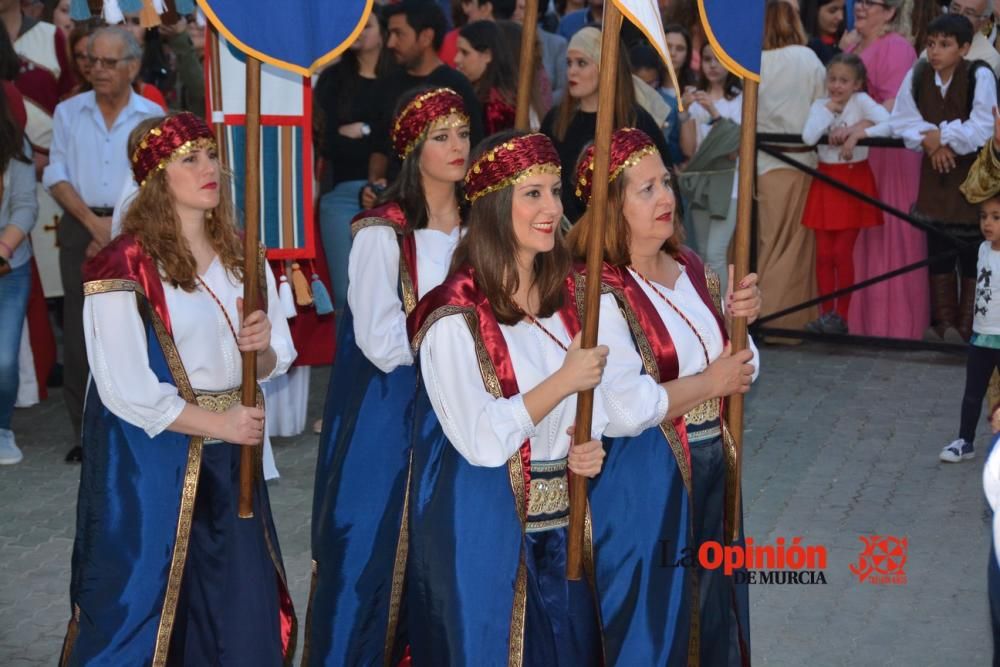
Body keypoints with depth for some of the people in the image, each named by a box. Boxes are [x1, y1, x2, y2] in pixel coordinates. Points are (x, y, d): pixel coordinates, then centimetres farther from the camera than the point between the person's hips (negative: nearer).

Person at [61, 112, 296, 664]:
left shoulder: (242, 257, 7)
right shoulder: (123, 268, -13)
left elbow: (277, 359, 9)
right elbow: (126, 390, -17)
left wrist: (262, 348, -14)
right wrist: (217, 423, -14)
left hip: (231, 459, 6)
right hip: (151, 459, -6)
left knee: (244, 611, 10)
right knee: (140, 605, 4)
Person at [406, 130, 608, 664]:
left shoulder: (565, 296, 3)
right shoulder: (456, 317, -18)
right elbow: (481, 440, -23)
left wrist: (590, 447, -5)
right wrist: (564, 381, -21)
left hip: (561, 519, 6)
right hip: (482, 527, -6)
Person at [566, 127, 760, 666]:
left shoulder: (692, 270, 5)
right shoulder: (599, 293, -18)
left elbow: (735, 365, 14)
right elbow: (626, 409, -26)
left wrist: (738, 318, -7)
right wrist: (711, 382, -14)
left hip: (707, 470, 7)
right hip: (640, 484, -7)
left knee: (707, 619, 19)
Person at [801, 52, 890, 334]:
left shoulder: (861, 101, -7)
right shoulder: (820, 105, 1)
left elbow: (890, 124, -21)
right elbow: (808, 138, -16)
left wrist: (858, 132, -27)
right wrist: (829, 109, -12)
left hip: (854, 180, -4)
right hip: (825, 180, 4)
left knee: (842, 252, -3)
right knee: (823, 253, 4)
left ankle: (841, 316, 7)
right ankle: (826, 314, 13)